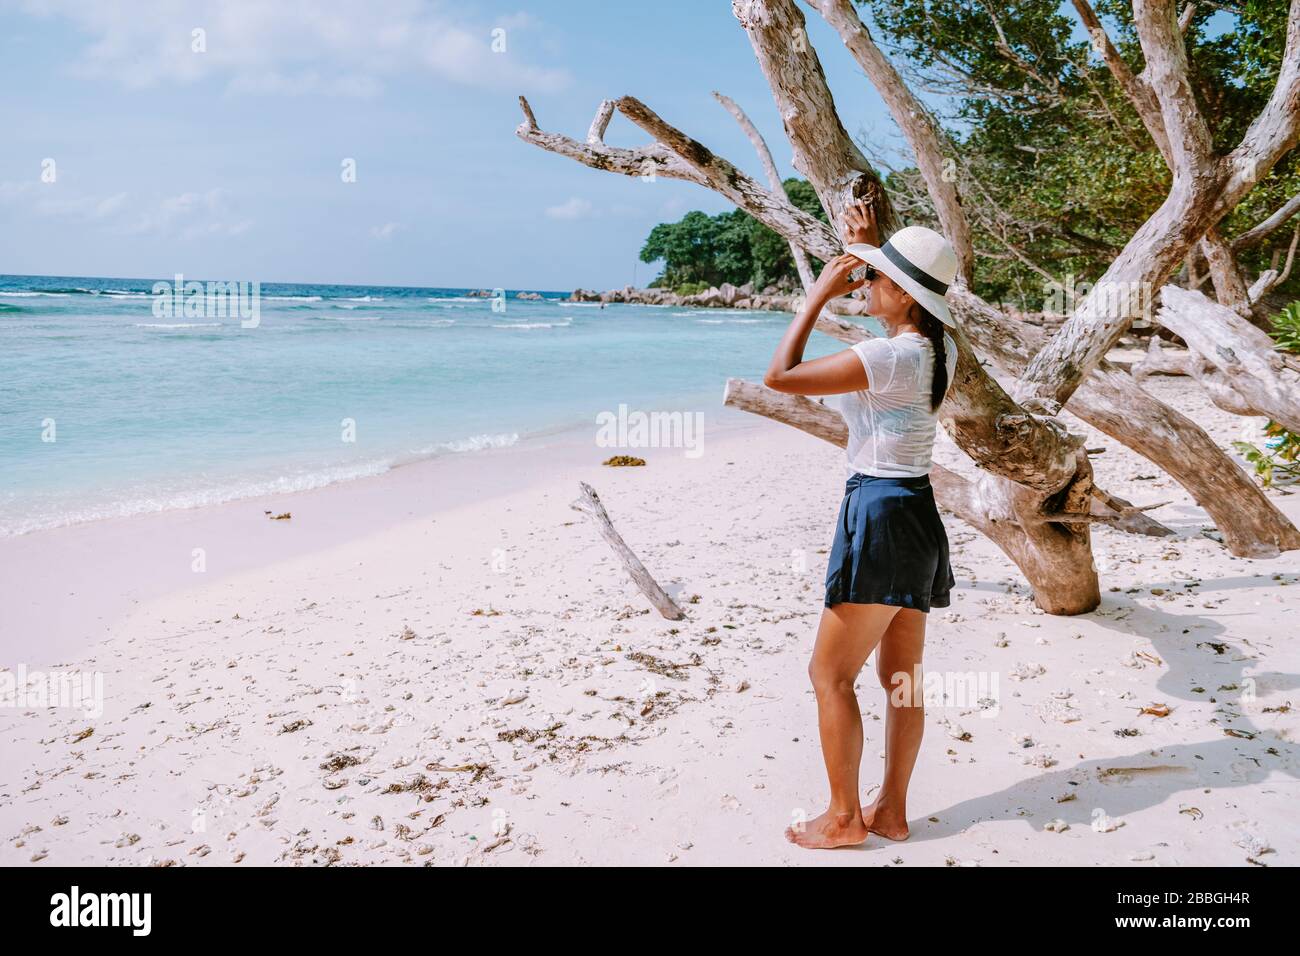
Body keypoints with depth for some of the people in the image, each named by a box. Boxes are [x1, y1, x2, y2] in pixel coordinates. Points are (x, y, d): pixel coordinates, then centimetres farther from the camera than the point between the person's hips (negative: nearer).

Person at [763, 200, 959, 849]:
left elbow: (780, 376, -18)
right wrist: (869, 248, 23)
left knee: (831, 674, 3)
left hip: (880, 516, -9)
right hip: (914, 514, 9)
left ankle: (844, 818, 11)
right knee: (901, 677, 14)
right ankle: (890, 811, 25)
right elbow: (908, 314, 31)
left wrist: (821, 292, -10)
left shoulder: (887, 358, -20)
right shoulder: (939, 348, 5)